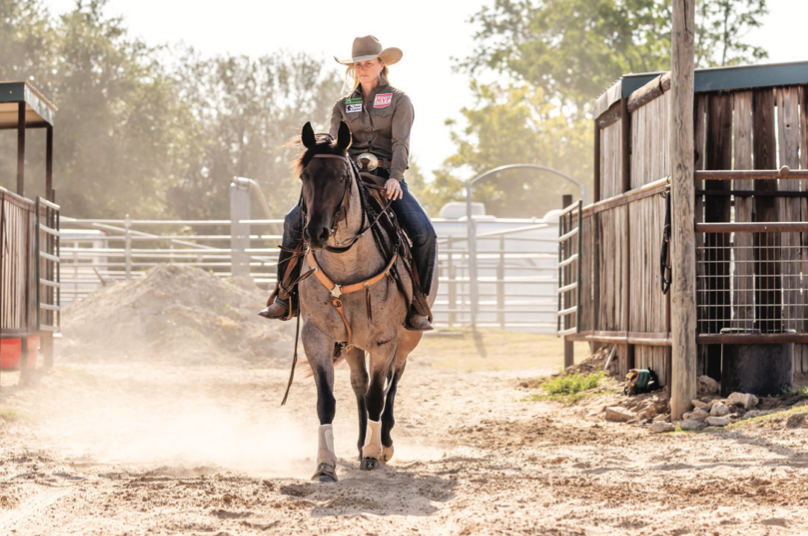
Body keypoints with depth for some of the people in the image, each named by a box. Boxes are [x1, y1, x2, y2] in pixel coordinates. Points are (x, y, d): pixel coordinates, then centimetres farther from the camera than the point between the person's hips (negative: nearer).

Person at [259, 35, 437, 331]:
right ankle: (284, 297, -8)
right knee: (294, 221, -16)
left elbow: (401, 142, -6)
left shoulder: (399, 101, 7)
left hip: (387, 179, -2)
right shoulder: (343, 106, 16)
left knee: (425, 234, -25)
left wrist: (395, 178, -23)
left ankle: (417, 307, -12)